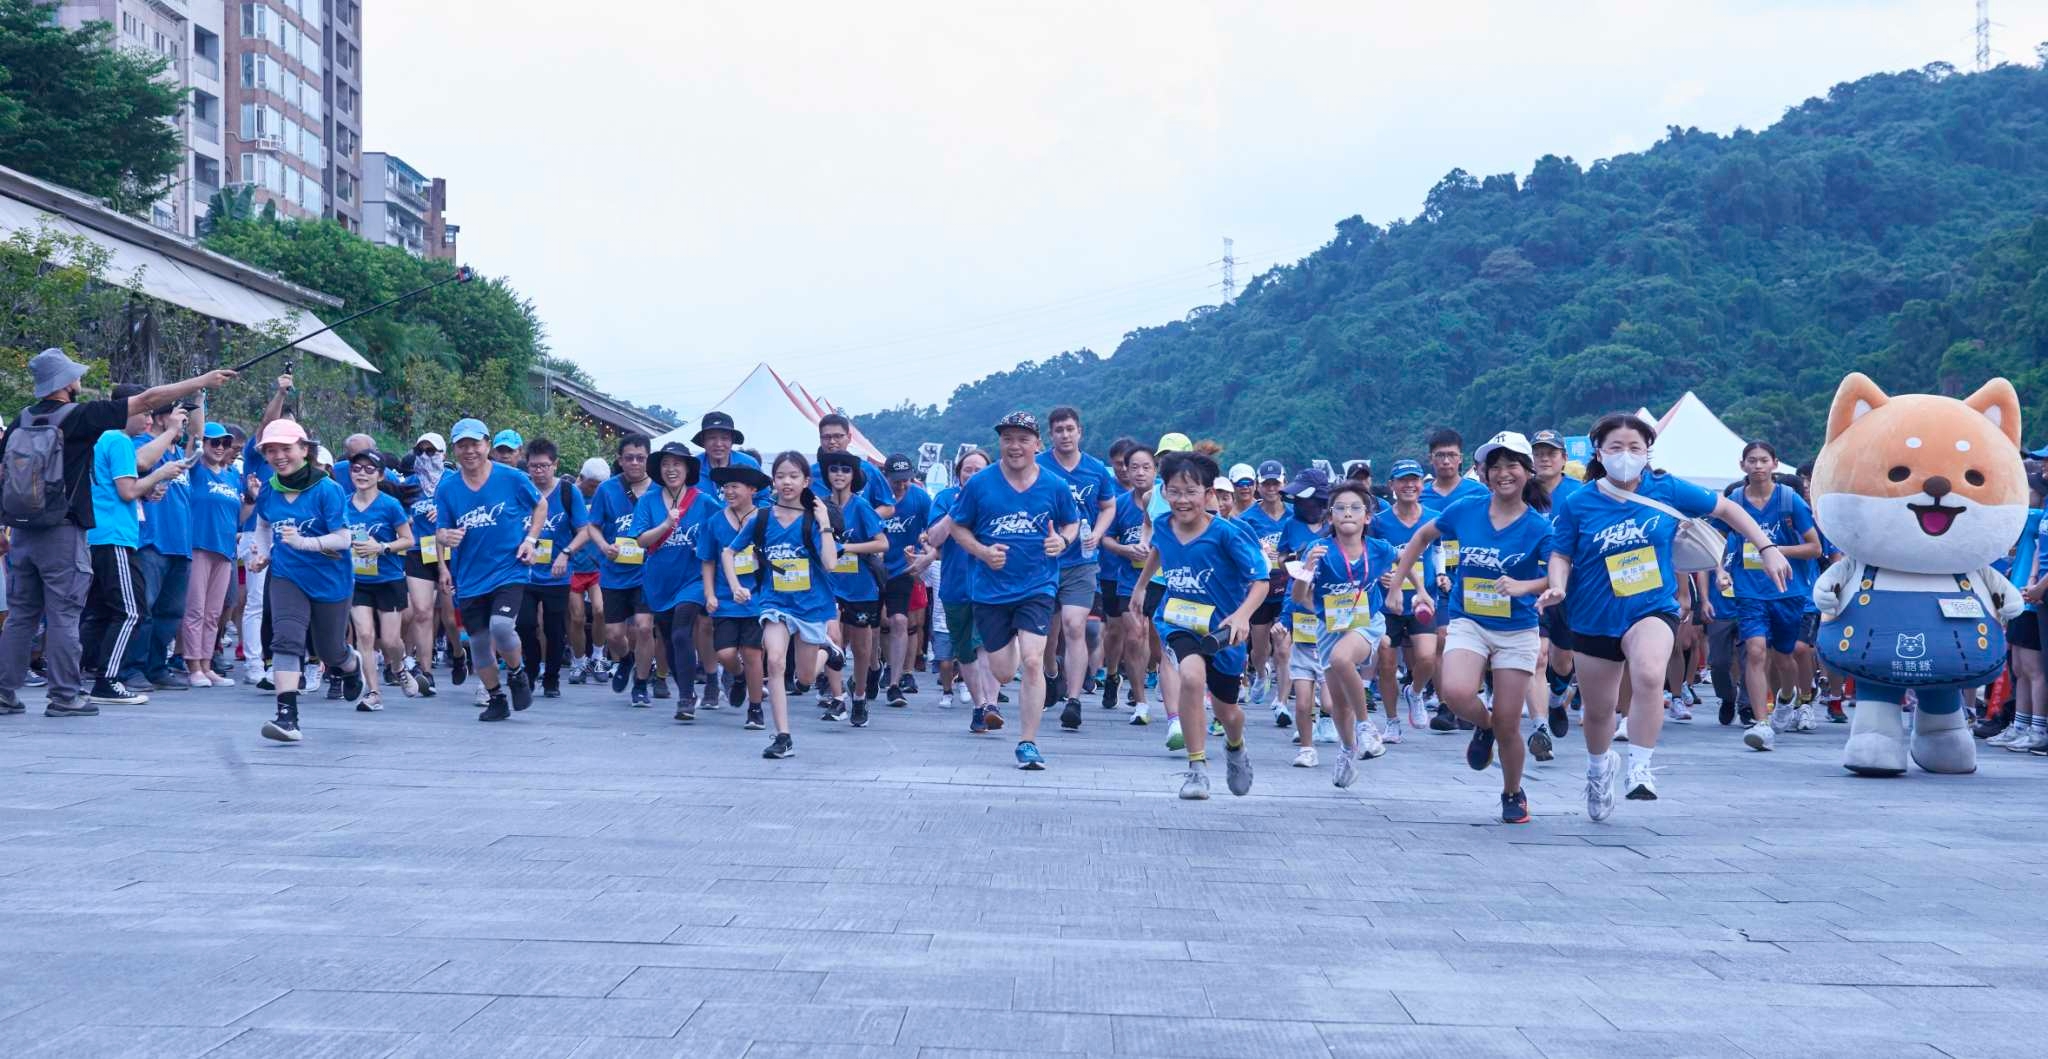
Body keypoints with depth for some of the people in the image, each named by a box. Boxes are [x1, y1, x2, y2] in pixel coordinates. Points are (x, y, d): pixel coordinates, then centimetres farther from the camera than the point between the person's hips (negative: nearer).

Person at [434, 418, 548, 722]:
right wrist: (445, 538, -19)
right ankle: (495, 699, 29)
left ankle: (517, 672, 6)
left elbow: (541, 505, 9)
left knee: (501, 626, -24)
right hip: (469, 579, 3)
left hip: (508, 570, -3)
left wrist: (531, 540, -3)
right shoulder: (447, 488, -1)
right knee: (479, 643, 9)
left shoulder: (512, 478, -7)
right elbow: (441, 531, 5)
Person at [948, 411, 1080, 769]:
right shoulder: (979, 484, -4)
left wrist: (1062, 541, -9)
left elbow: (1072, 522, 14)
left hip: (1037, 587, -1)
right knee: (1002, 674, 5)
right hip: (991, 589, 1)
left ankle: (1028, 743, -7)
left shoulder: (1055, 486, -2)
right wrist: (982, 551, -12)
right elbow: (958, 526, 6)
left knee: (1032, 662, -17)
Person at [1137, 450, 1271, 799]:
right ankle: (1197, 767, -21)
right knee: (1192, 674, -32)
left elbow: (1260, 580, -19)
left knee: (1227, 711, 16)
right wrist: (1140, 585, 34)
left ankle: (1235, 748, 55)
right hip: (1178, 623, 1)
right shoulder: (1162, 525, -5)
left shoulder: (1227, 534, -19)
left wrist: (1242, 615, -37)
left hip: (1221, 630, -1)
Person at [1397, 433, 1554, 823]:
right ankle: (1483, 726, 7)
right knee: (1456, 693, -28)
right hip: (1468, 623, 1)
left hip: (1517, 631, -1)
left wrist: (1524, 586, -33)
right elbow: (1423, 536, 14)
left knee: (1507, 725, 2)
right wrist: (1396, 582, 12)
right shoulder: (1465, 510, -2)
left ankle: (1513, 793, 30)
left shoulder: (1538, 527, -9)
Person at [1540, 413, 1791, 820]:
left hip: (1652, 608, -1)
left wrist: (1767, 549, 3)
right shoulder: (1579, 504, -6)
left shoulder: (1667, 490, -4)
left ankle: (1640, 768, -22)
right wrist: (1558, 587, -20)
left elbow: (1726, 508, 6)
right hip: (1594, 618, 2)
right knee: (1597, 710, 13)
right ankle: (1599, 767, 46)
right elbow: (1561, 556, 1)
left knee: (1649, 675, -34)